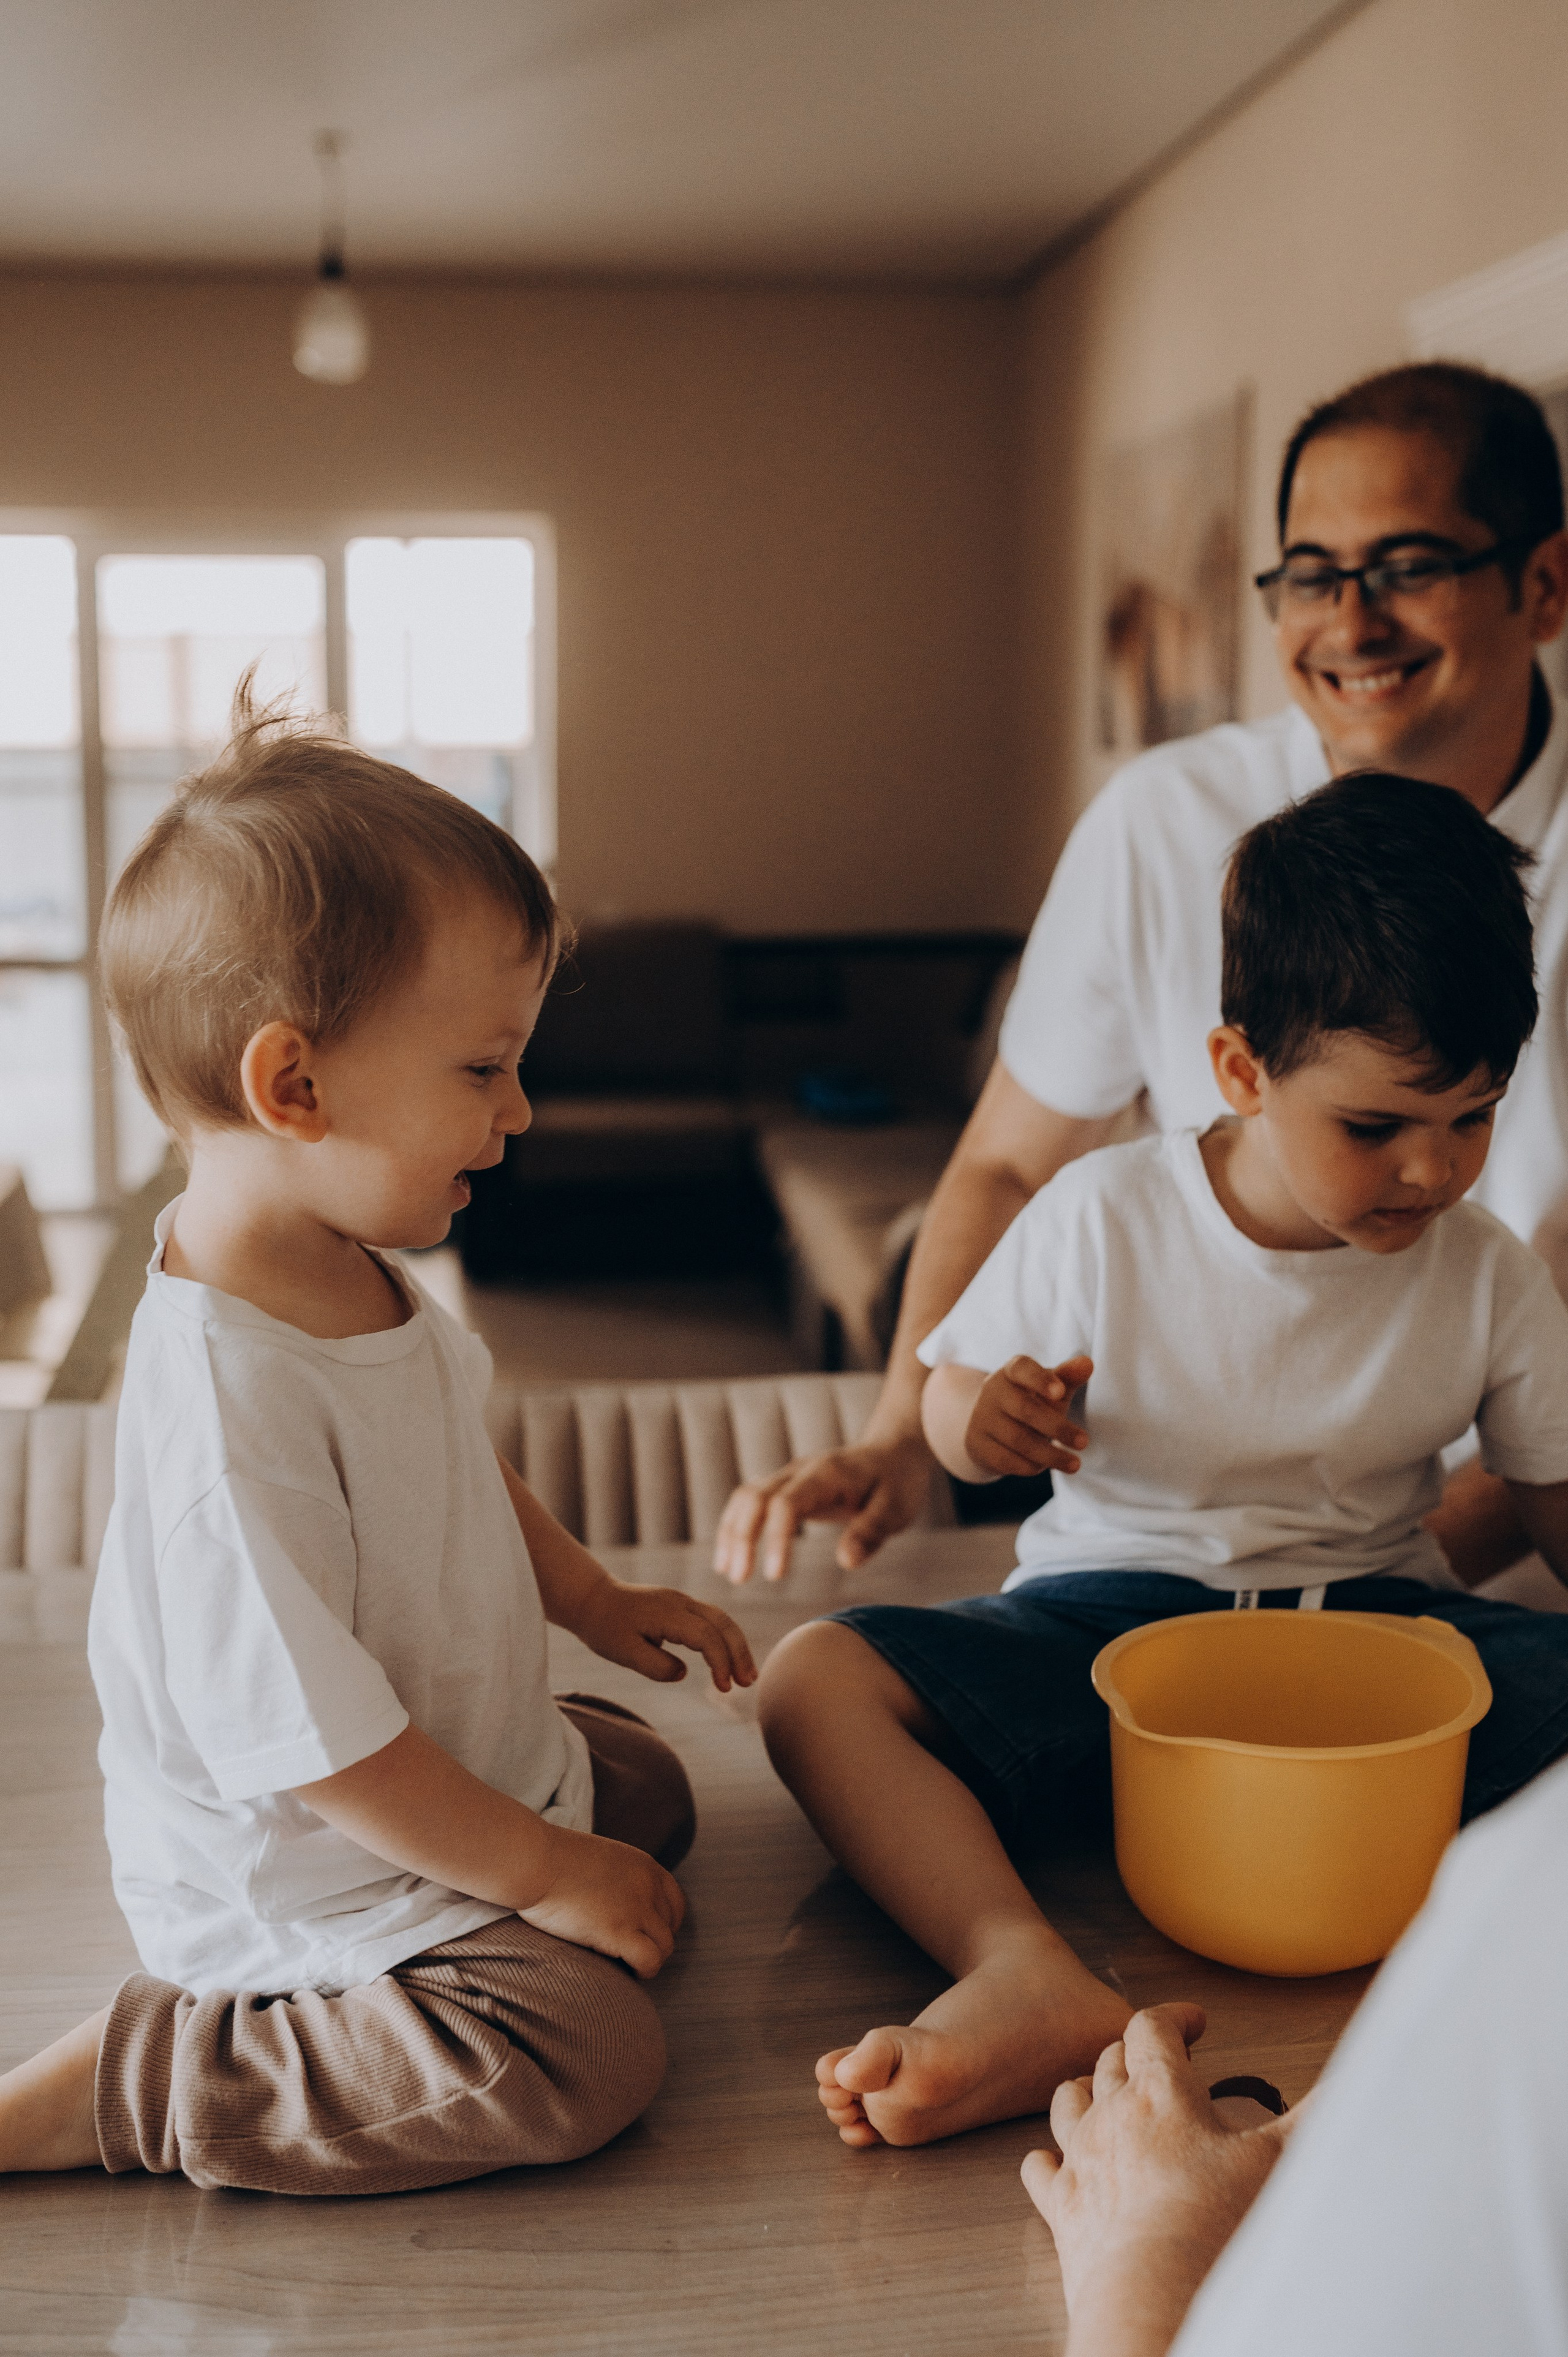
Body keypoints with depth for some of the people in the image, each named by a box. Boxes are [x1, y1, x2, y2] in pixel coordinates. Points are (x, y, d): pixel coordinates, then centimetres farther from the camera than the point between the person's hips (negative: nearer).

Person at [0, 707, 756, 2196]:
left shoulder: (344, 1269, -3)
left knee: (650, 1787, 25)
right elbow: (322, 1749, -30)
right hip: (299, 1880, -10)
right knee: (581, 2049, -24)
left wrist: (589, 1597, 17)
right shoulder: (223, 1404, -35)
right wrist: (550, 1879, -19)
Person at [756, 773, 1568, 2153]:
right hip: (1114, 1608, -1)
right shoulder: (1104, 1220, -7)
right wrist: (983, 1419, -20)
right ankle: (1030, 1982, -46)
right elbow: (957, 1401, 4)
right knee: (820, 1677, -27)